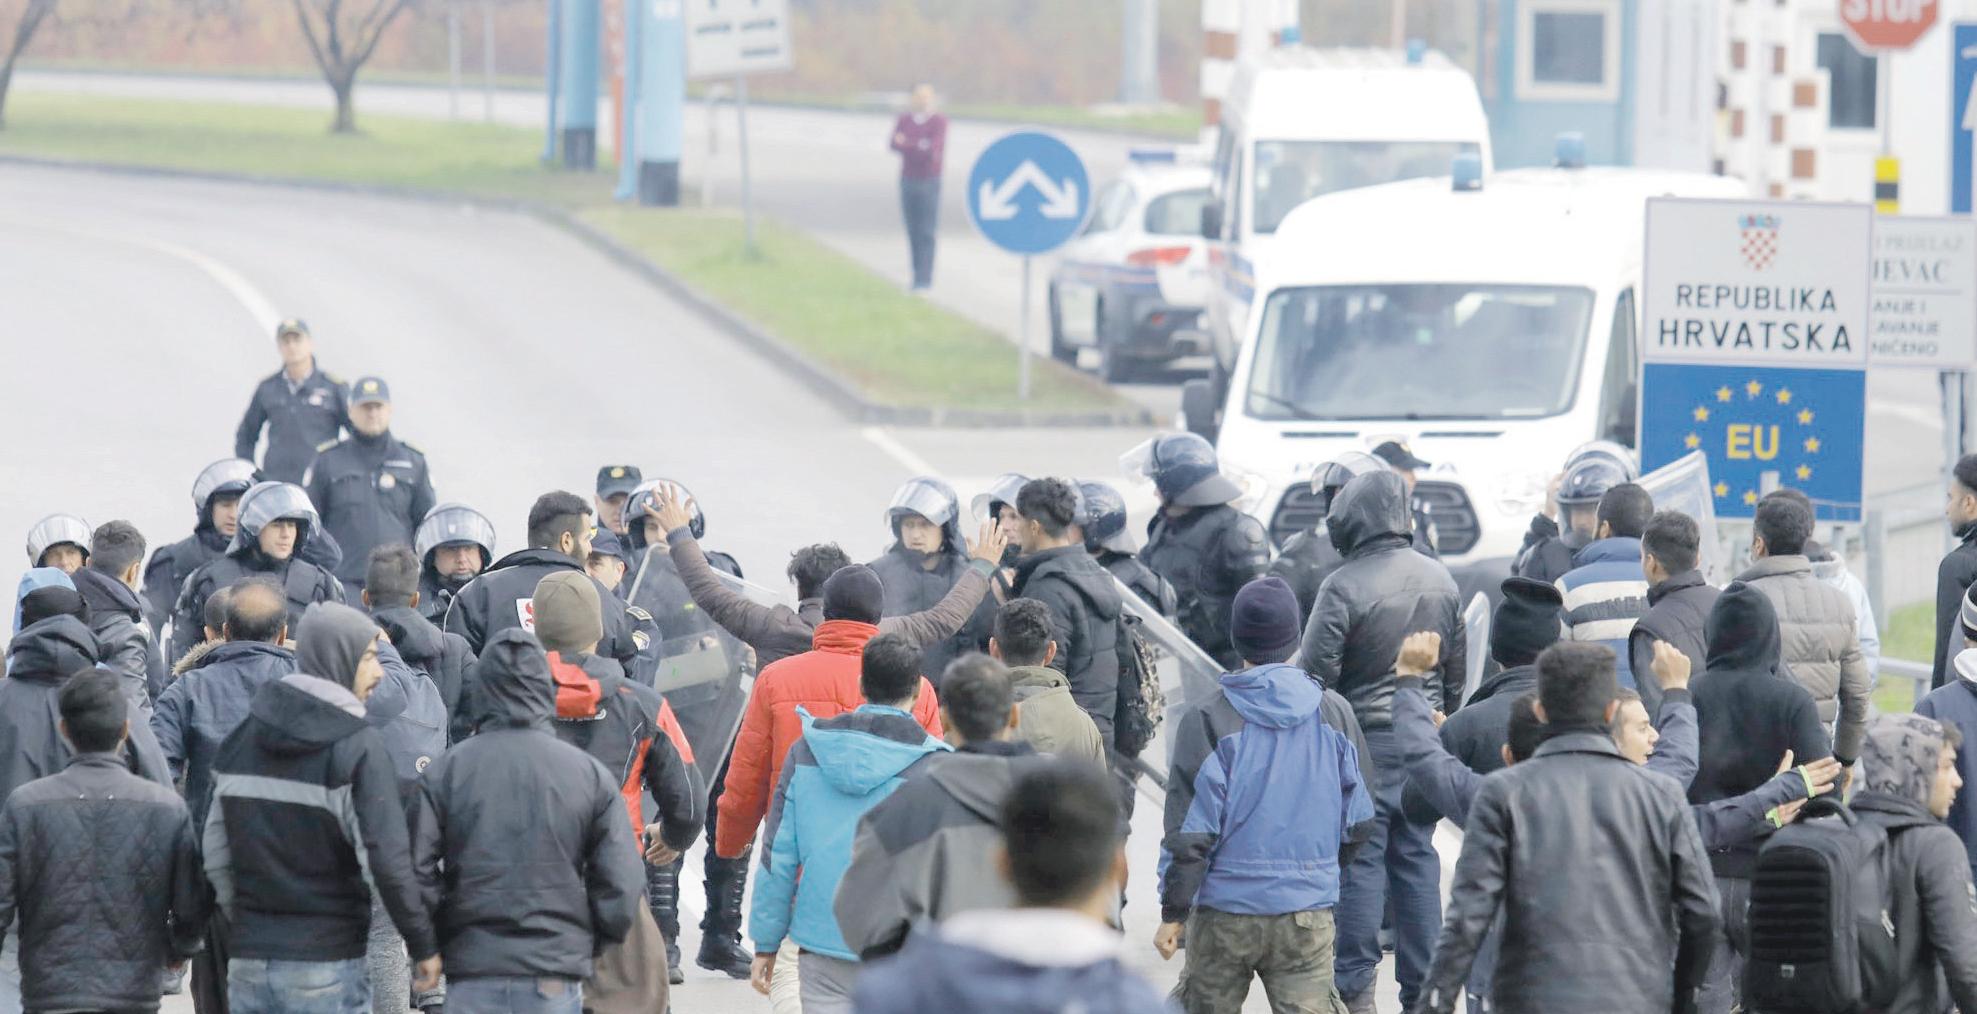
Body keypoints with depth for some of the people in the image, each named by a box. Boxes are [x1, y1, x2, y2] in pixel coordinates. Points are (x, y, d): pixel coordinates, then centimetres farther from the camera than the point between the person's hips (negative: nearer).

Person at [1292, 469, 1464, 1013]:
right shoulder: (1440, 580, 6)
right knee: (1417, 857, 11)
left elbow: (1317, 672, -13)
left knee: (1359, 861, -1)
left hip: (1365, 740, -6)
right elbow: (1459, 668, 15)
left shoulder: (1344, 586, -15)